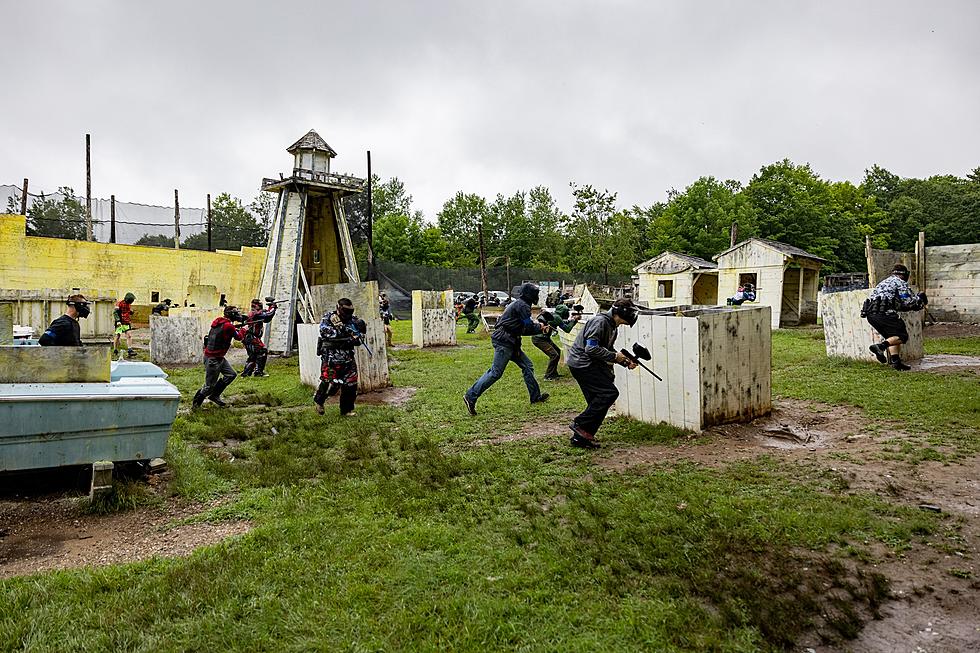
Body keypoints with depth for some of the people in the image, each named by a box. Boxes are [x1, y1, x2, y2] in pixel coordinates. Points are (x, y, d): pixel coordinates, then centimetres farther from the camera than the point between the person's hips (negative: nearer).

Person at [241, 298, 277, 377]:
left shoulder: (251, 313, 19)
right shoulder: (256, 313, -11)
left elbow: (267, 319, 19)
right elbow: (268, 315, -19)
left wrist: (270, 309, 9)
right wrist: (273, 307, -2)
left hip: (248, 338, 10)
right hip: (252, 338, -10)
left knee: (253, 356, 17)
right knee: (263, 351, -9)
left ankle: (246, 372, 20)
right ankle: (258, 371, -9)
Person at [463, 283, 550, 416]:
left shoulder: (518, 304, 21)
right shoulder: (522, 306, -10)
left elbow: (523, 329, 23)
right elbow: (529, 327, -12)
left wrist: (540, 328, 16)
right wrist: (541, 328, 7)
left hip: (510, 343, 11)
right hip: (504, 341, -11)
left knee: (527, 366, 13)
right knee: (496, 372, -11)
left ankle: (536, 396, 21)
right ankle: (471, 397, -10)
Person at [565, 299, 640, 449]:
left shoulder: (612, 326, 16)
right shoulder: (600, 321, -16)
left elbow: (609, 350, 22)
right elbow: (591, 349, -23)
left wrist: (626, 362, 8)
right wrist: (614, 356, -15)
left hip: (588, 364, 10)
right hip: (582, 363, -10)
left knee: (597, 401, 8)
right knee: (610, 393, -13)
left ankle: (580, 437, 12)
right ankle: (580, 424, -9)